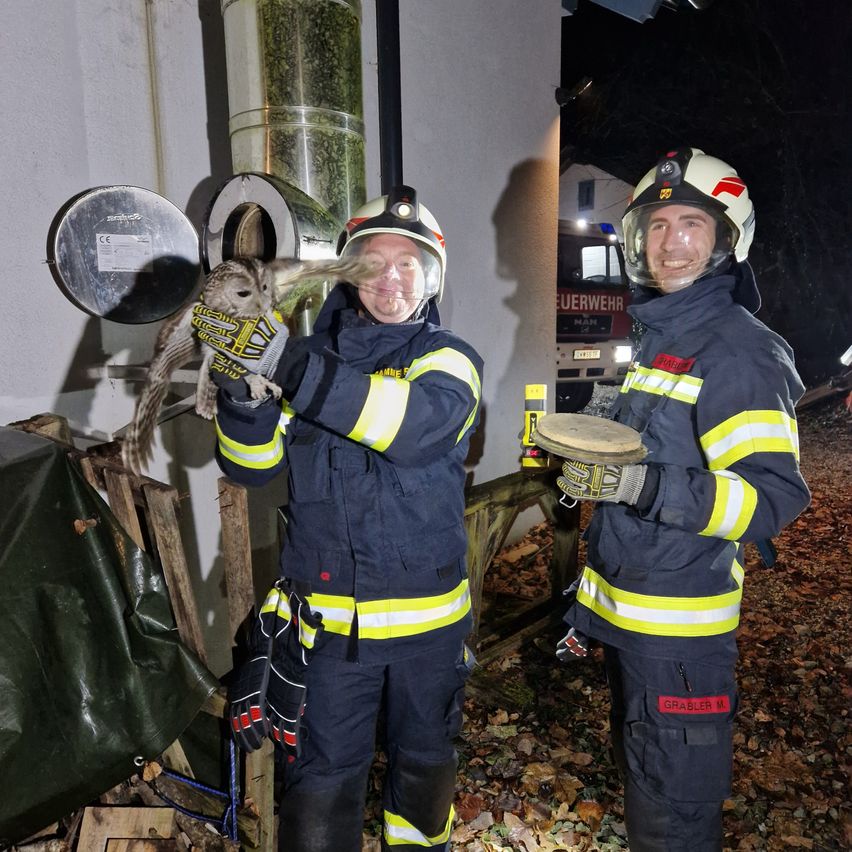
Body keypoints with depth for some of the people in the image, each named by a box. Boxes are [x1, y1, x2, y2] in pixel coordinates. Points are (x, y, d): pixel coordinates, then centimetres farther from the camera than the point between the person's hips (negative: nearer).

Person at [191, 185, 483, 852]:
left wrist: (290, 365, -38)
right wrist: (245, 391, -24)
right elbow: (252, 466, -4)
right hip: (329, 616, 0)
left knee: (424, 761, 23)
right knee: (323, 774, 11)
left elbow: (417, 425, -29)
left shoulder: (451, 360, -5)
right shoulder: (315, 357, 0)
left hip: (428, 617, 1)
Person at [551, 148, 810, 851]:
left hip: (680, 631, -8)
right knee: (641, 778, 26)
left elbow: (776, 496, -22)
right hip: (624, 616, 8)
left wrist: (649, 486, -35)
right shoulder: (654, 336, 11)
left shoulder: (739, 349, -16)